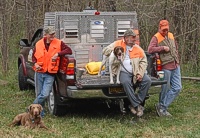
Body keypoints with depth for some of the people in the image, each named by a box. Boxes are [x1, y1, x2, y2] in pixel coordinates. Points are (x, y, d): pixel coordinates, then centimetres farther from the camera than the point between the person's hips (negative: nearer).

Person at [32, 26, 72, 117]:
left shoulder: (58, 43, 0)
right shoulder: (39, 44, 5)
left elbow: (69, 51, -5)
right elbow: (34, 56, 16)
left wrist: (58, 54, -17)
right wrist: (35, 63, -4)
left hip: (50, 74, -2)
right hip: (39, 73, 2)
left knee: (45, 94, -13)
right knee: (39, 94, 7)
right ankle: (40, 113, 22)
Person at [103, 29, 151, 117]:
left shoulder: (138, 48, 12)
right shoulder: (118, 44, 7)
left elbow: (143, 62, 9)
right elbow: (105, 51, 6)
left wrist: (140, 74, -6)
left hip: (136, 73, 3)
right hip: (124, 72, -3)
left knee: (147, 81, -22)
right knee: (126, 82, -36)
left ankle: (134, 105, -18)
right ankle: (137, 106, -31)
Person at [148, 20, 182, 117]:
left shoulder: (171, 36, 16)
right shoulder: (156, 38, -6)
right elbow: (150, 50, -20)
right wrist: (162, 48, -19)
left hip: (175, 66, 7)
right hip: (165, 67, -7)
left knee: (177, 88, 2)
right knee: (165, 89, 1)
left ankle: (162, 107, 7)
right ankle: (162, 108, 16)